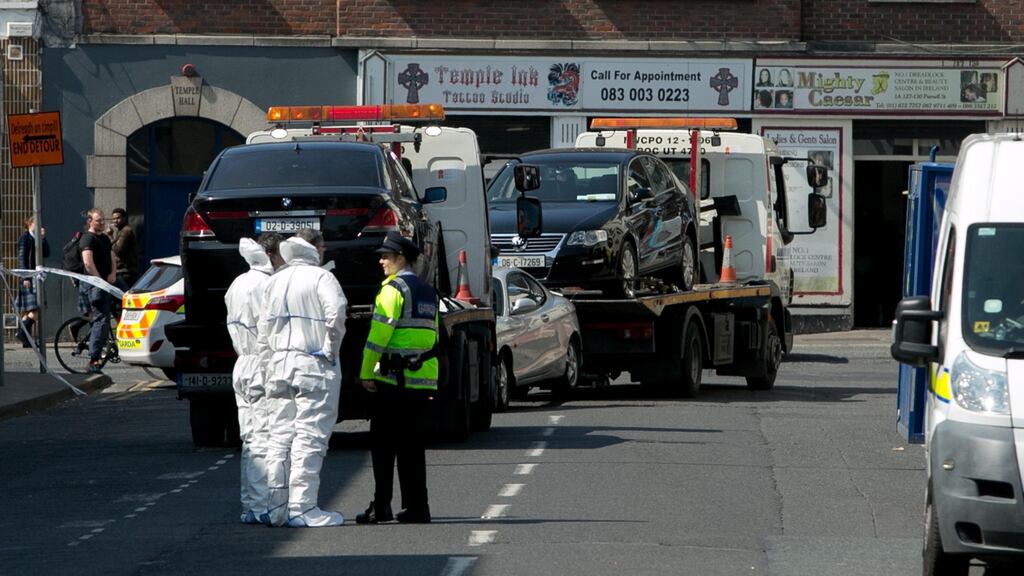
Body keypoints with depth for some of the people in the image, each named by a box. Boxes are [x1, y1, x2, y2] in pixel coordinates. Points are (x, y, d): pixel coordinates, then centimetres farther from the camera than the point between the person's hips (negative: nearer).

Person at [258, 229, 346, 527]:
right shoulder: (321, 278, -5)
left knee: (279, 436, 10)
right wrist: (331, 349, -11)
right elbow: (336, 312, -23)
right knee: (309, 436, -5)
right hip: (314, 366, -6)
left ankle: (276, 506, 9)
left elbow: (263, 332, 14)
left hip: (278, 365, 6)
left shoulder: (273, 282, 14)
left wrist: (268, 369, 17)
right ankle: (302, 508, -9)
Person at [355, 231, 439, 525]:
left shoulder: (393, 289, -9)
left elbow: (379, 333, -14)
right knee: (412, 443, 10)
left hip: (395, 378, -7)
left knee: (383, 443, -2)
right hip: (424, 378, 7)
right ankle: (416, 507, 7)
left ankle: (381, 506, -6)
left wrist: (366, 373, -10)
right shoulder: (428, 292, 16)